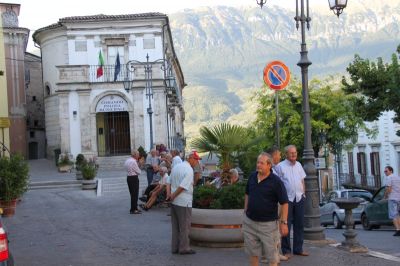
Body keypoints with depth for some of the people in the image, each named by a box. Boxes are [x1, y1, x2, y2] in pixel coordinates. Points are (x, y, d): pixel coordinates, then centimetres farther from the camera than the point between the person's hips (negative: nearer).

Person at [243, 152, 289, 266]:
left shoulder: (276, 181, -14)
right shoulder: (252, 177, 3)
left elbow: (284, 203, -12)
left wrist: (284, 222, -15)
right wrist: (246, 212, 15)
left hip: (268, 223, -5)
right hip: (249, 221, 5)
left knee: (271, 254, 2)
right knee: (253, 252, 15)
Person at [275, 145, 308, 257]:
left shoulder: (298, 165, 13)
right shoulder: (280, 166, -6)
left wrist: (303, 193, 13)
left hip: (299, 198, 6)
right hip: (287, 198, -6)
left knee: (299, 224, 9)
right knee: (286, 225, -3)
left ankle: (298, 249, 19)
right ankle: (286, 250, 4)